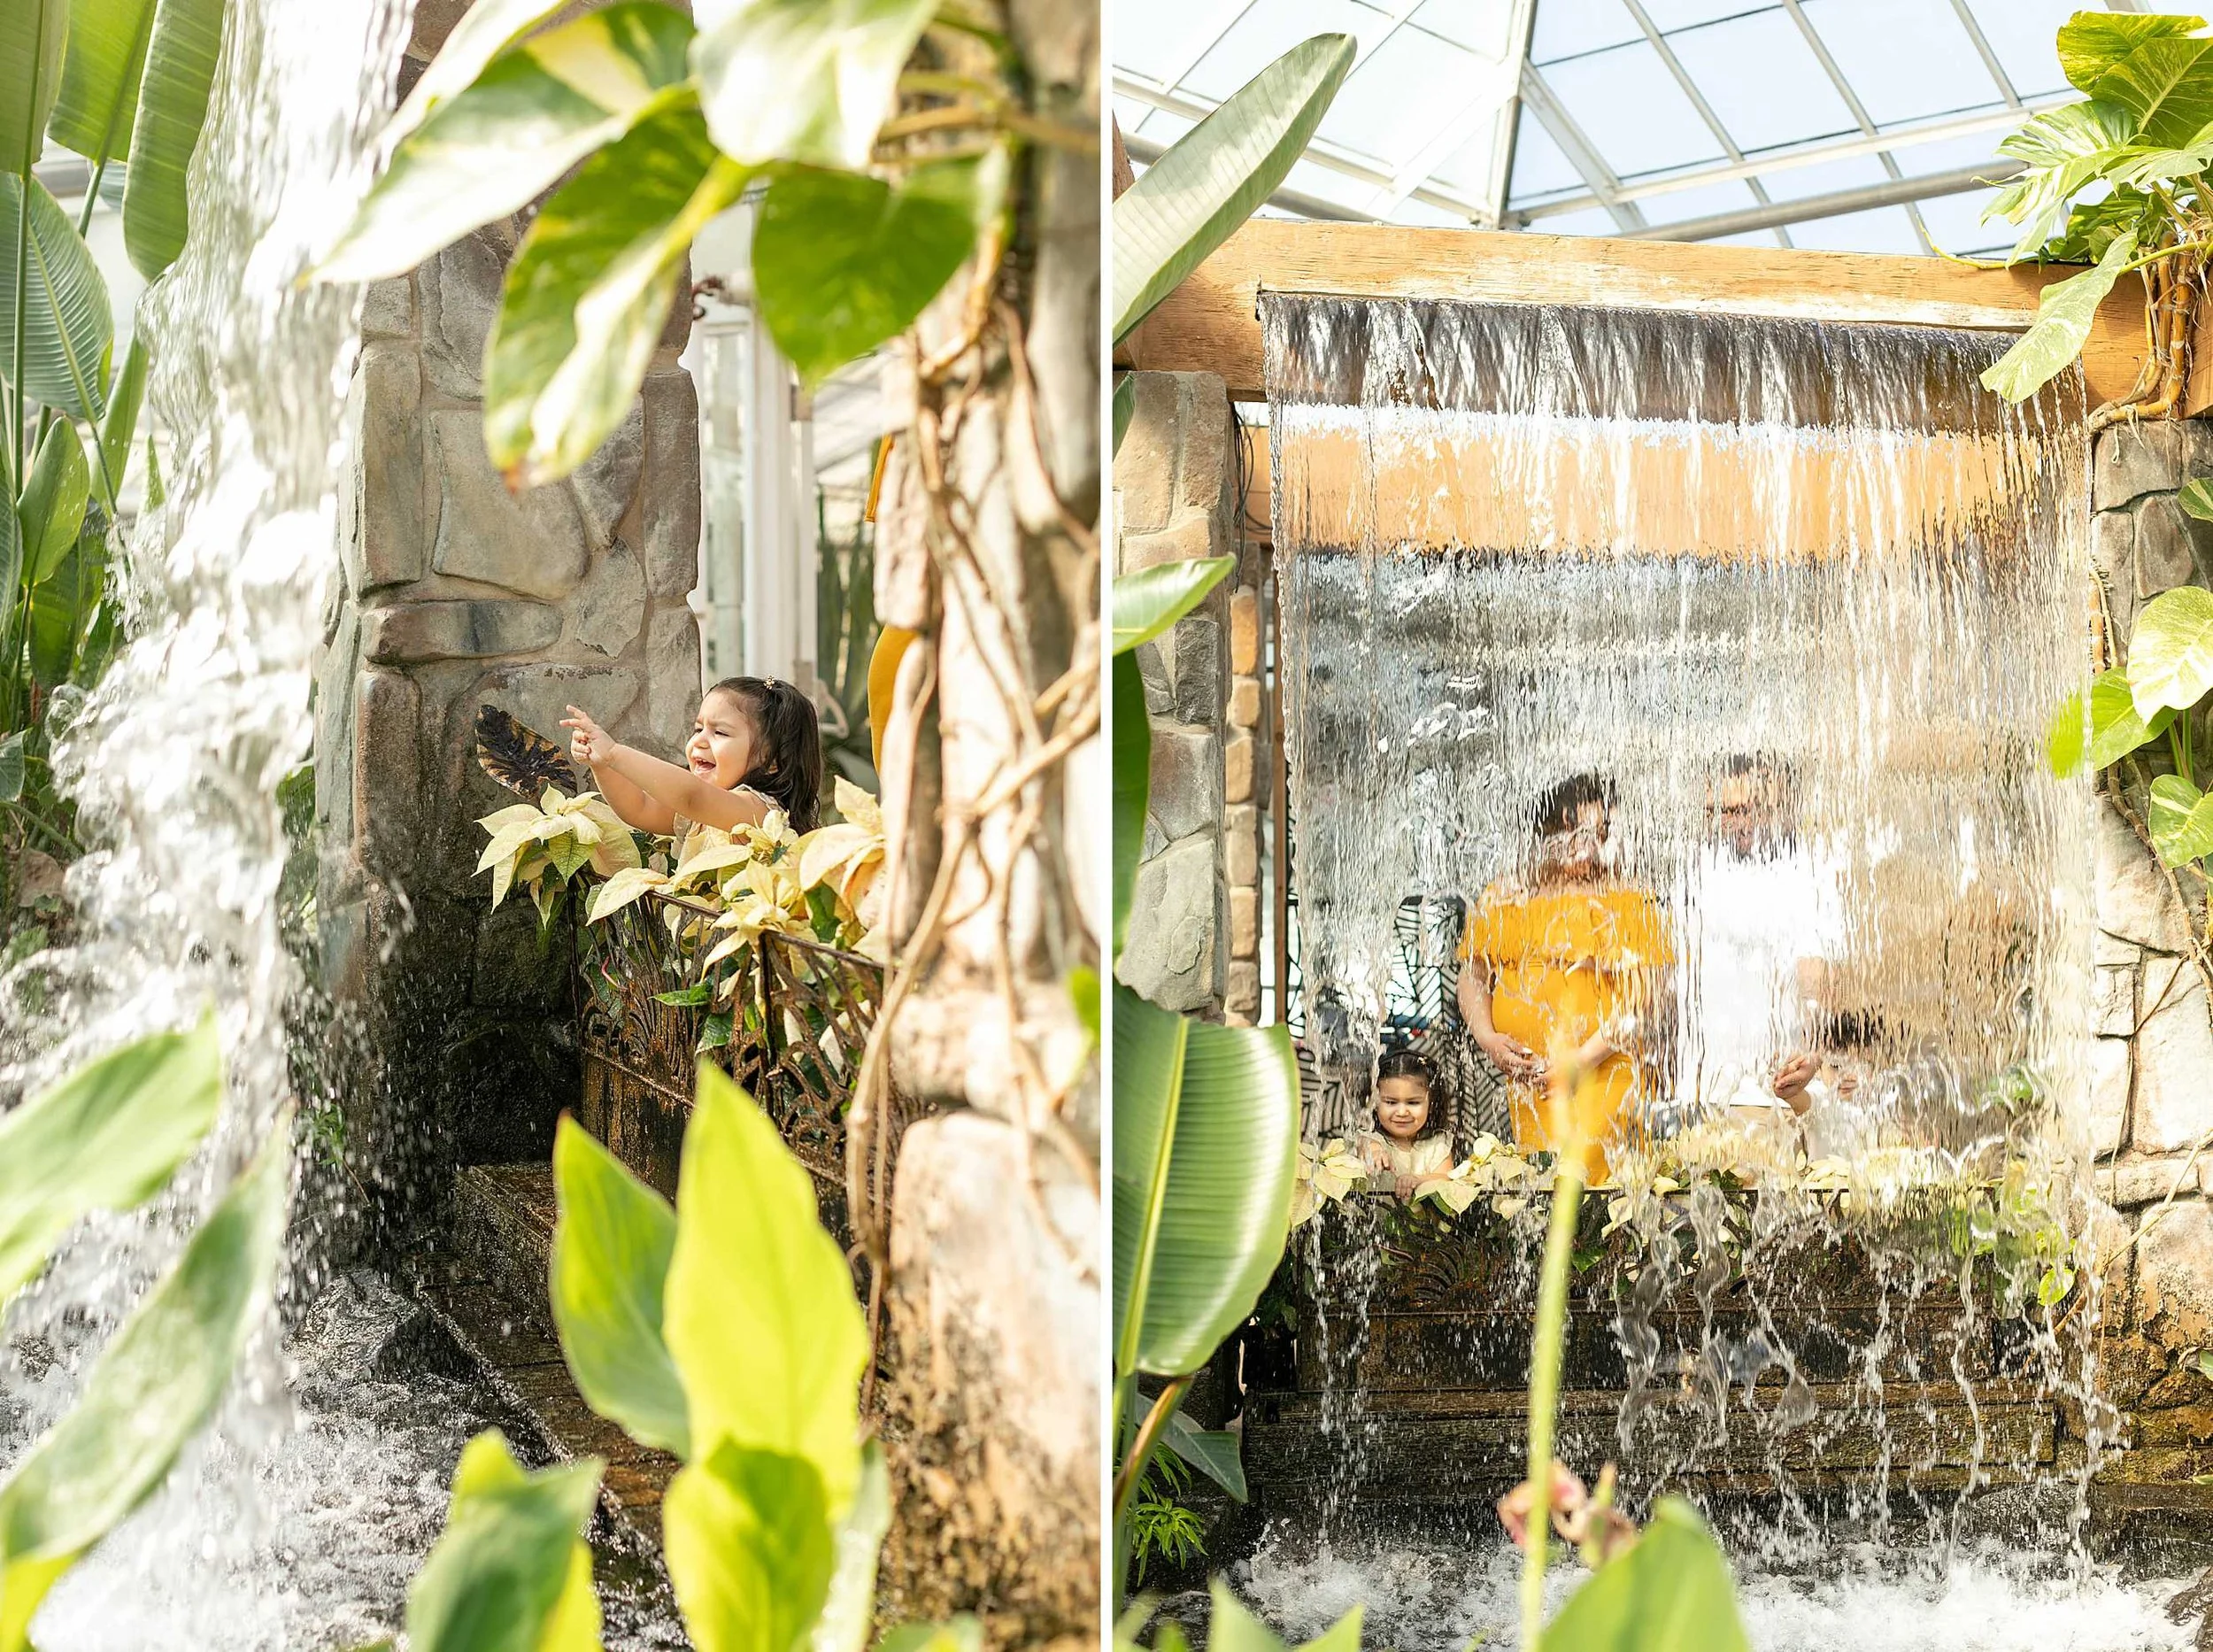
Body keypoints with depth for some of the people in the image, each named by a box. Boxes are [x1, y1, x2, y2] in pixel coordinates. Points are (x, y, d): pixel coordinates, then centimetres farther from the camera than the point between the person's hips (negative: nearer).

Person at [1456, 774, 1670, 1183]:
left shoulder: (1629, 903, 0)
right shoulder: (1502, 899, 12)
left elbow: (1641, 996, -7)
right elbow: (1473, 974, 16)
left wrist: (1585, 1057, -15)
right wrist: (1486, 1036, -3)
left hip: (1603, 1071, -4)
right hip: (1523, 1075, 4)